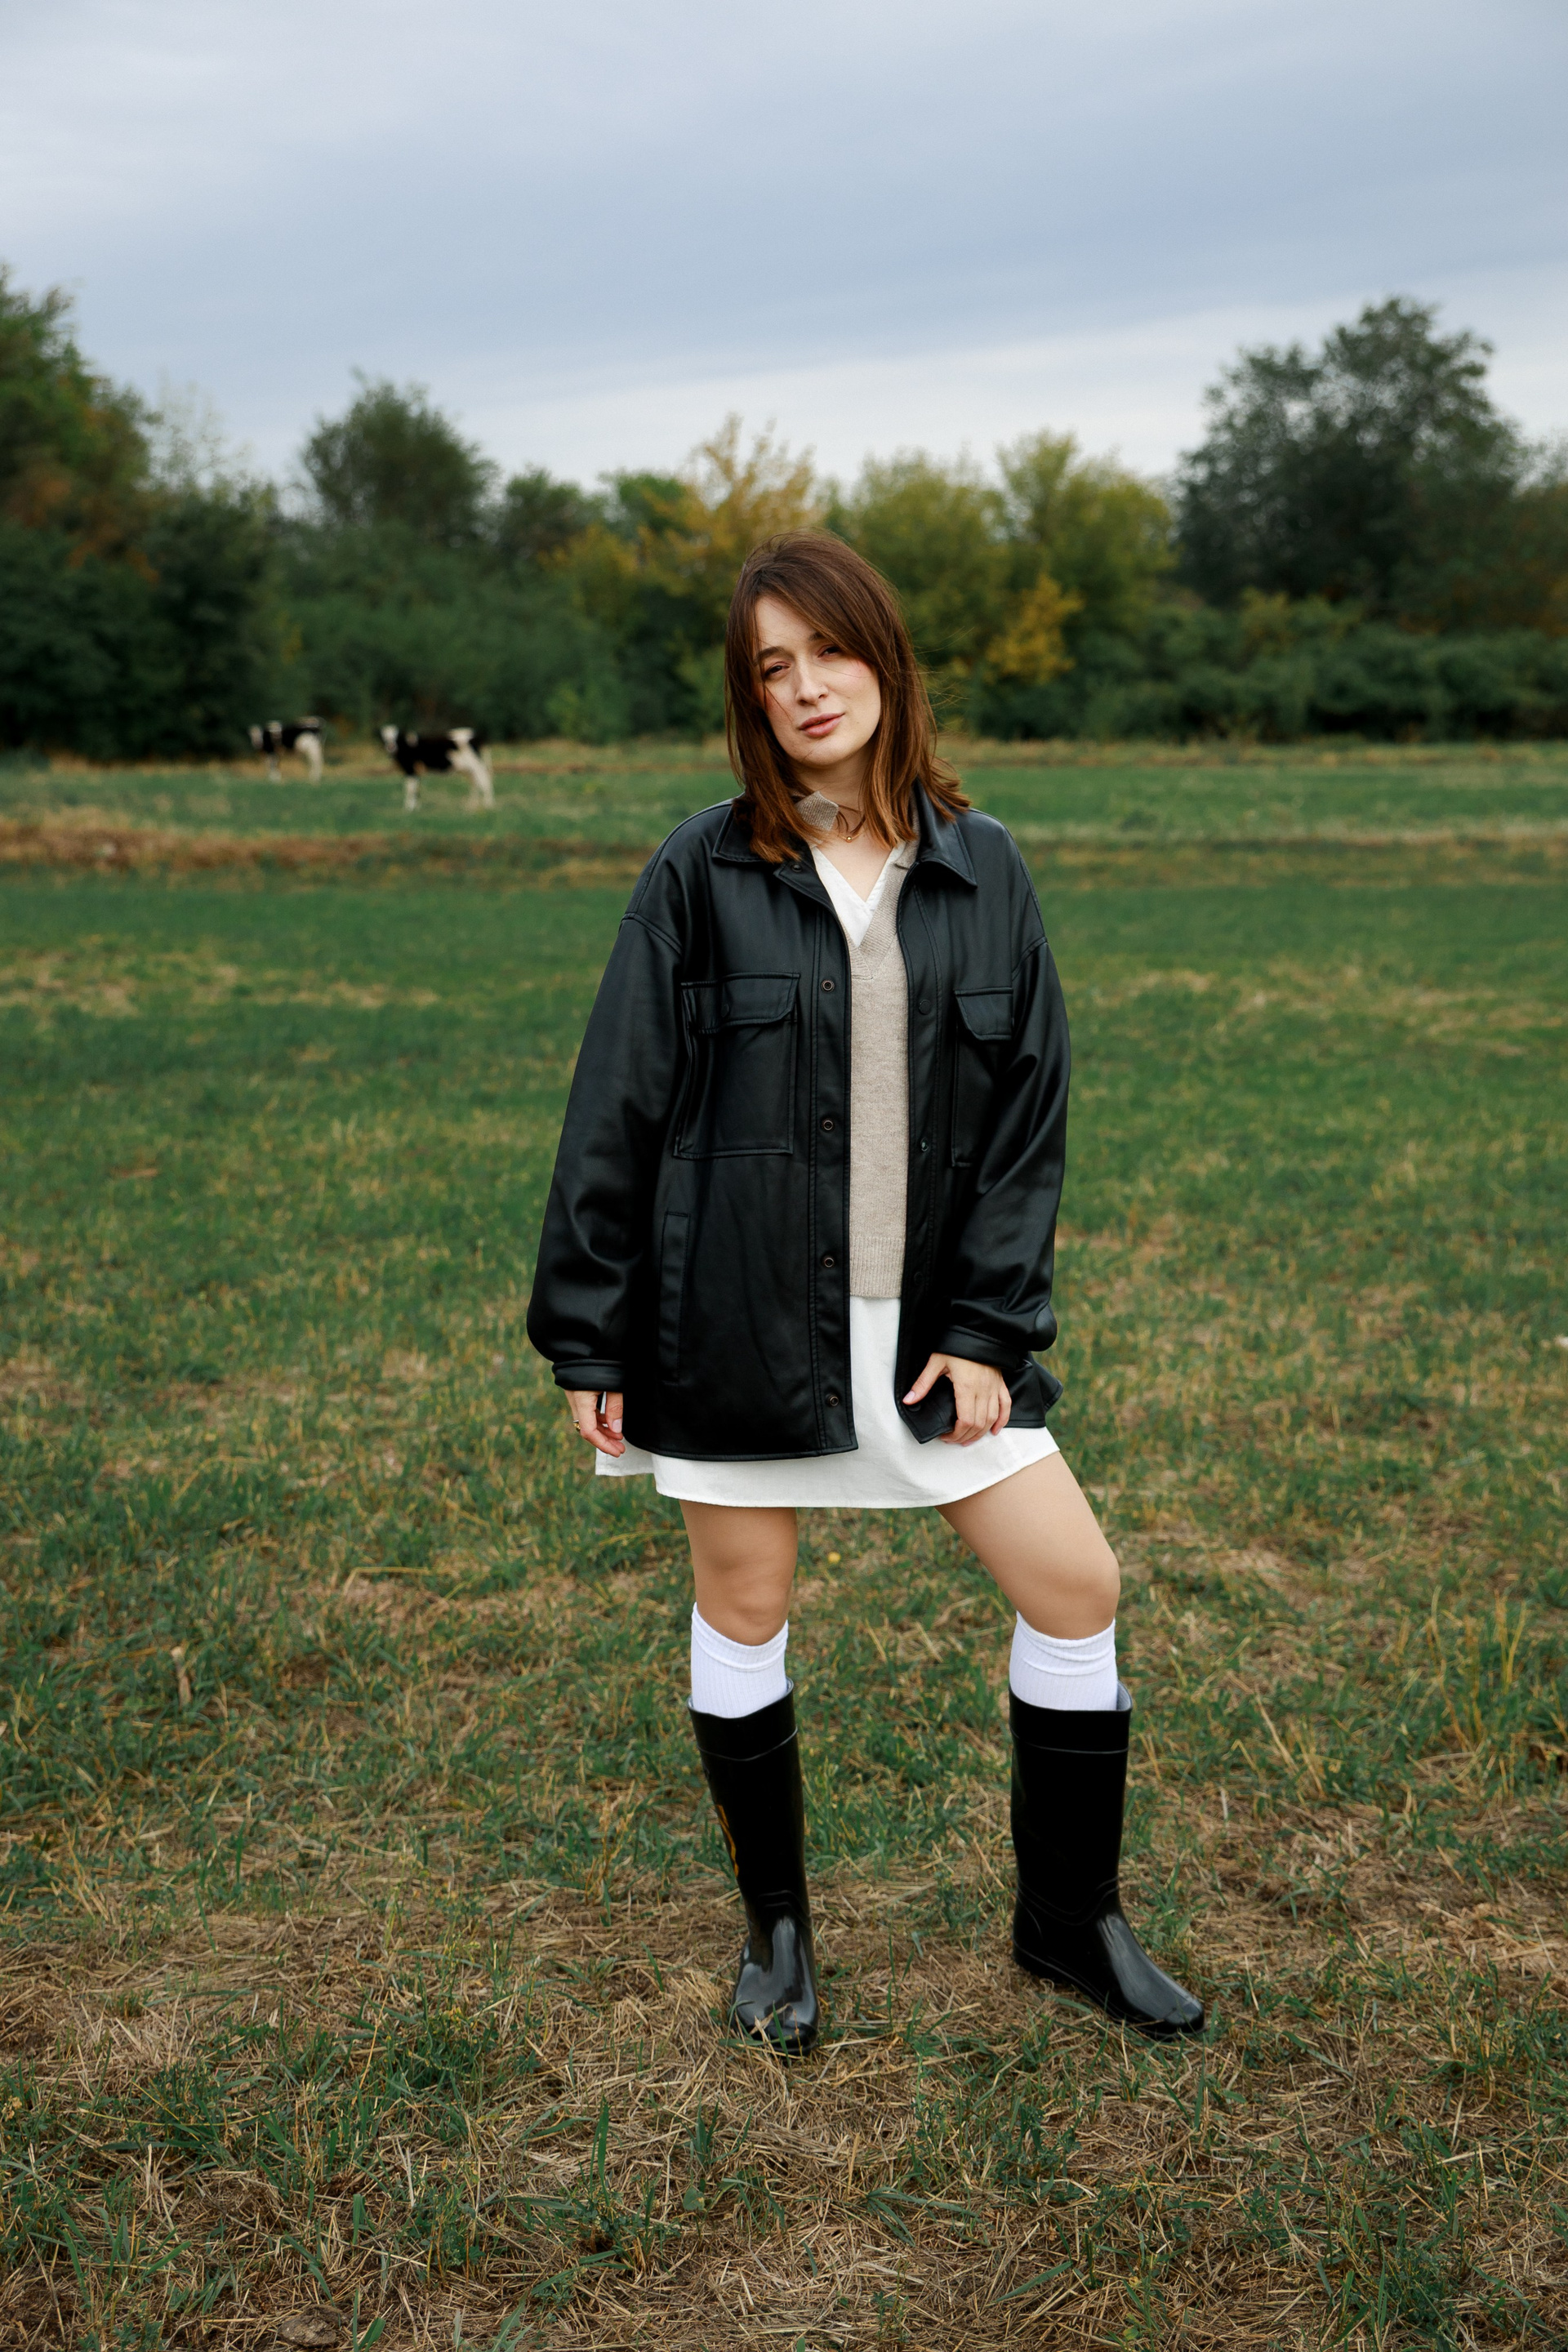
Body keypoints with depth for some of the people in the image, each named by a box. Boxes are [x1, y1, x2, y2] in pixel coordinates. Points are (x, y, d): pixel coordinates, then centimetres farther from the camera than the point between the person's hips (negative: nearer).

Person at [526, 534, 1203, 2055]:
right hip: (740, 1317, -2)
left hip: (931, 1314, 3)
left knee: (1077, 1588, 3)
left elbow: (1028, 1109, 3)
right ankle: (775, 1931, 31)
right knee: (743, 1613, 9)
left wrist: (988, 1329, -4)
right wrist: (586, 1342, -3)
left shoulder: (981, 871, 2)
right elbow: (617, 1113, -3)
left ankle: (1070, 1918, 24)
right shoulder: (701, 876, -5)